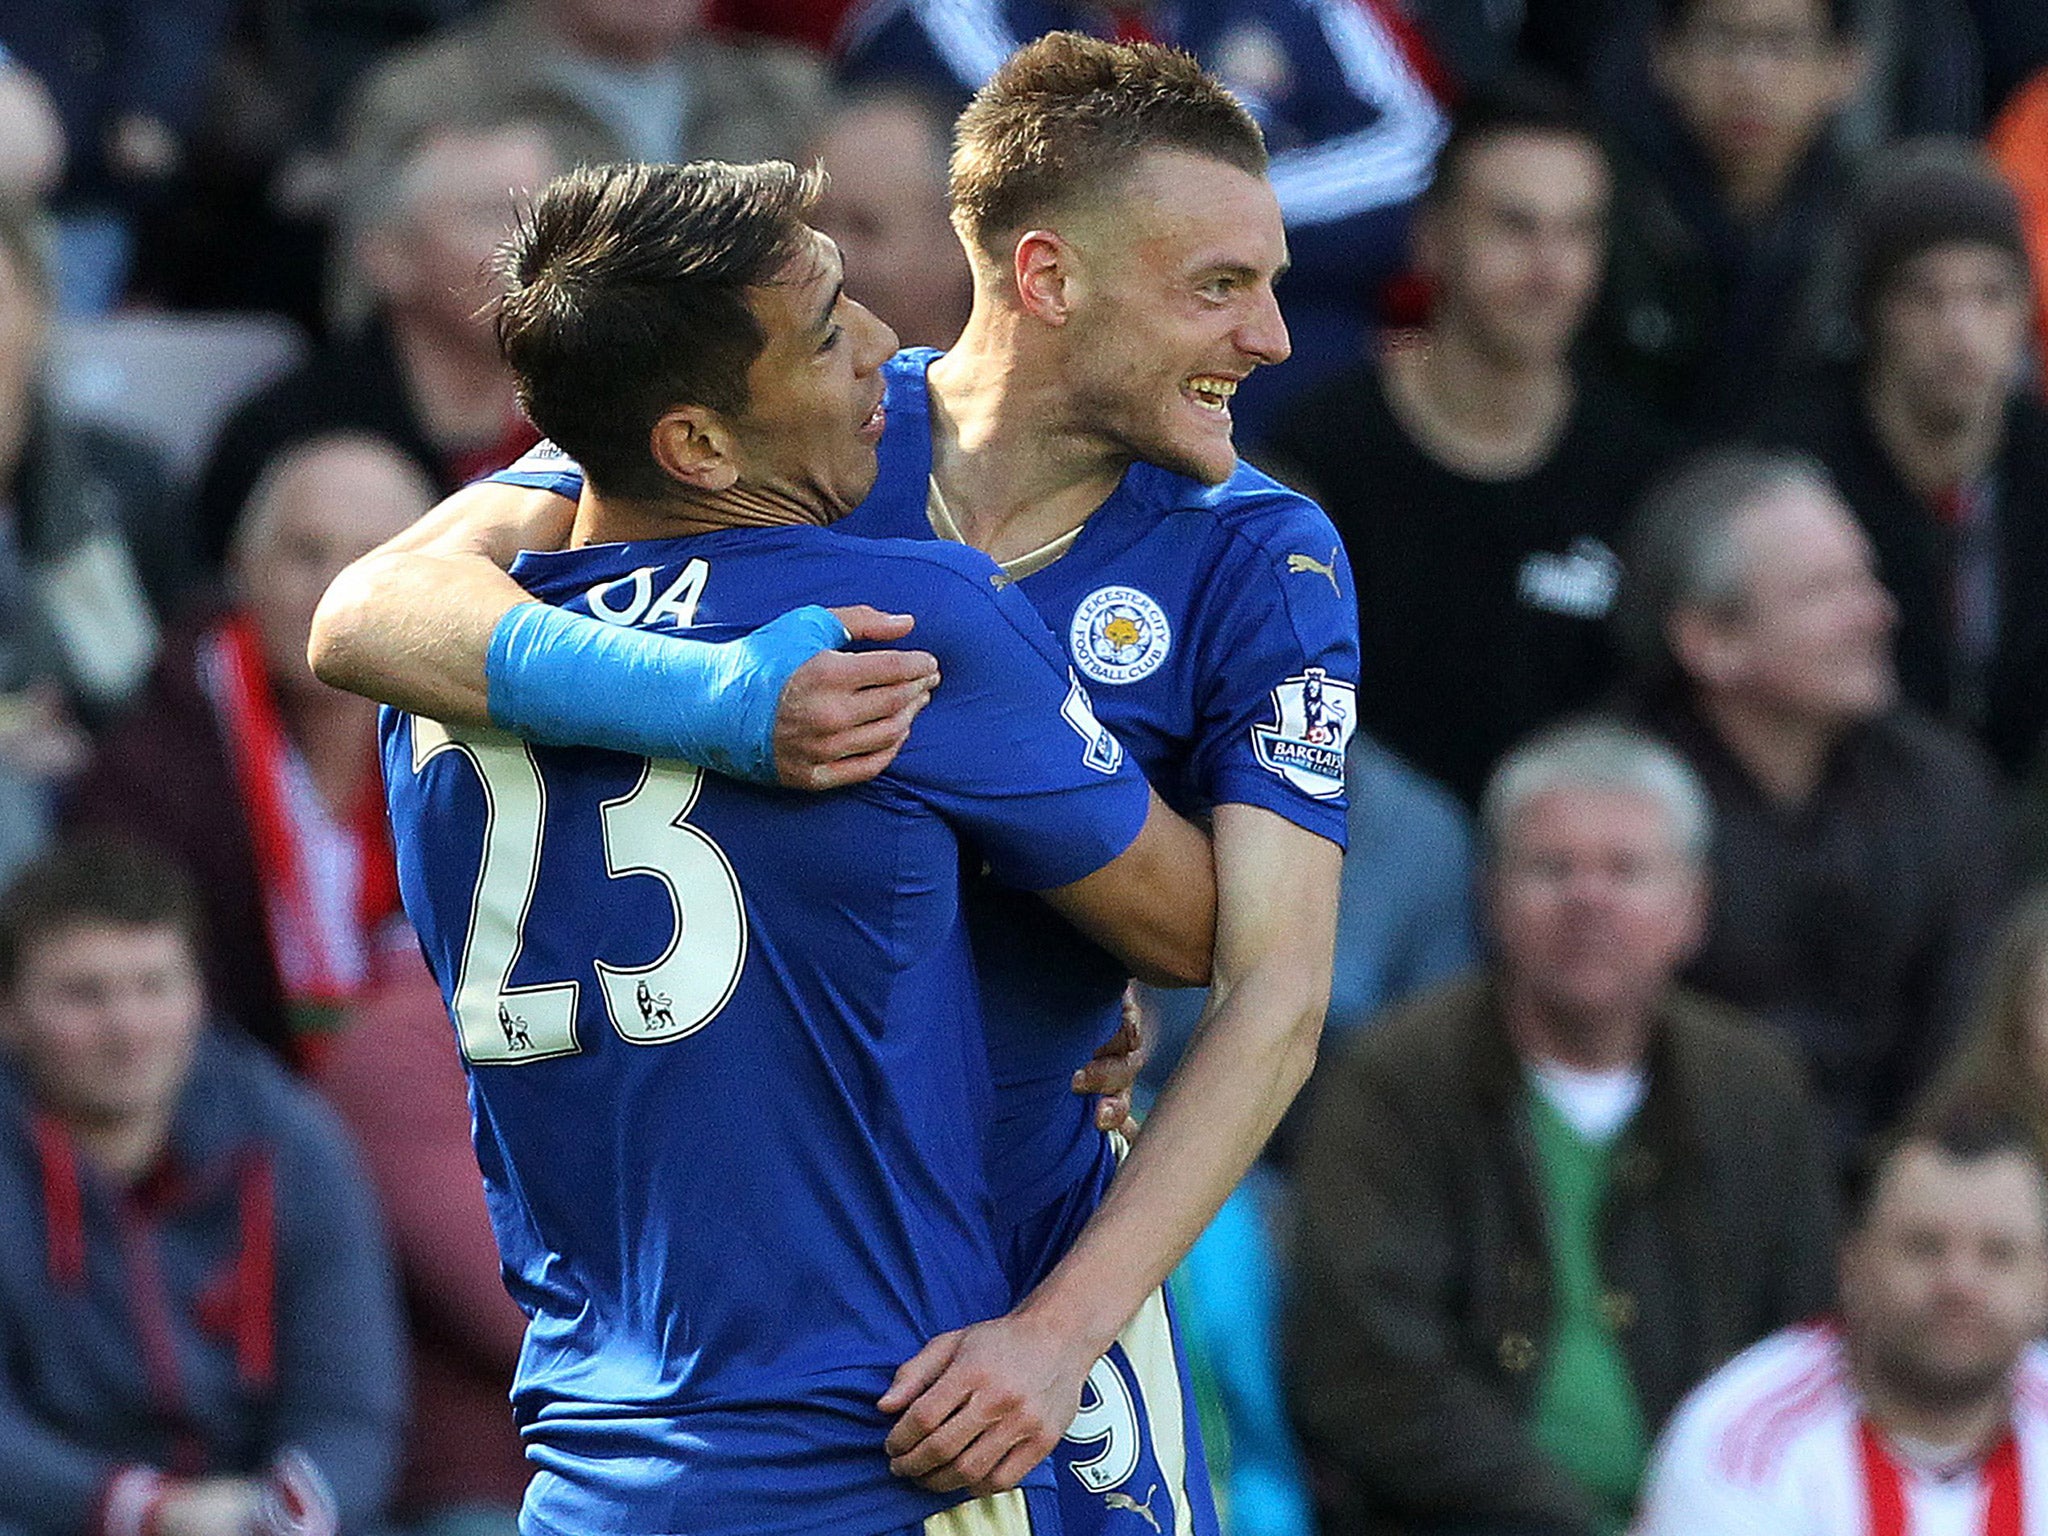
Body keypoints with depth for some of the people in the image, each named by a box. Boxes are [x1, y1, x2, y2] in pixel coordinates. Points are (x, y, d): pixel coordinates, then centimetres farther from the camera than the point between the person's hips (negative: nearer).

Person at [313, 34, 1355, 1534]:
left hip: (1034, 1256, 1)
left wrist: (1062, 1330, -31)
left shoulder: (1263, 564, -8)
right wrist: (713, 703, -41)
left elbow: (1276, 992, -17)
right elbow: (373, 615, -22)